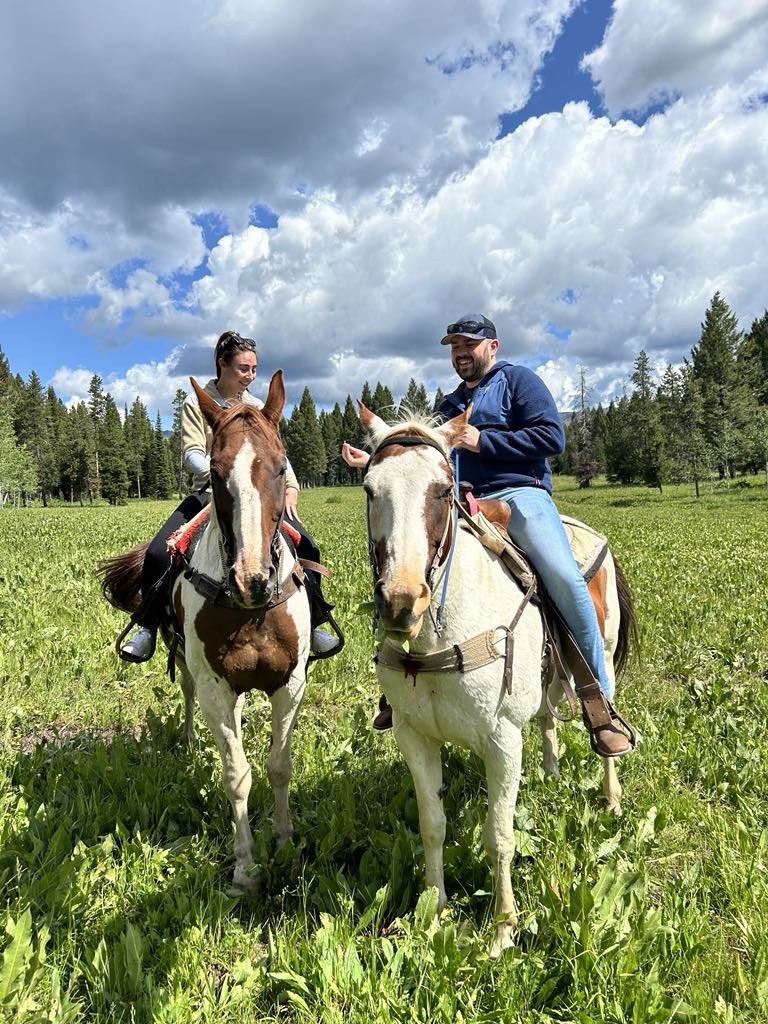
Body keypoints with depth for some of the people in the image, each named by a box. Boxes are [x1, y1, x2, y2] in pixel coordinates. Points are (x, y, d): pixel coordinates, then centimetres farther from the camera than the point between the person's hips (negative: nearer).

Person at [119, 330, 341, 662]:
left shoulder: (257, 408, 13)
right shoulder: (196, 404, 1)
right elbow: (192, 453, -11)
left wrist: (291, 487, -10)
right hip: (209, 493, -2)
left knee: (307, 548, -14)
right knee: (158, 553, -22)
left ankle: (312, 625, 2)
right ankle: (148, 626, 0)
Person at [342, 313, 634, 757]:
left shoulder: (519, 380, 6)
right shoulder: (452, 404, 26)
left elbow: (552, 437, -7)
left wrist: (483, 441, -11)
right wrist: (374, 461, 11)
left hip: (519, 493, -6)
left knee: (565, 579, -27)